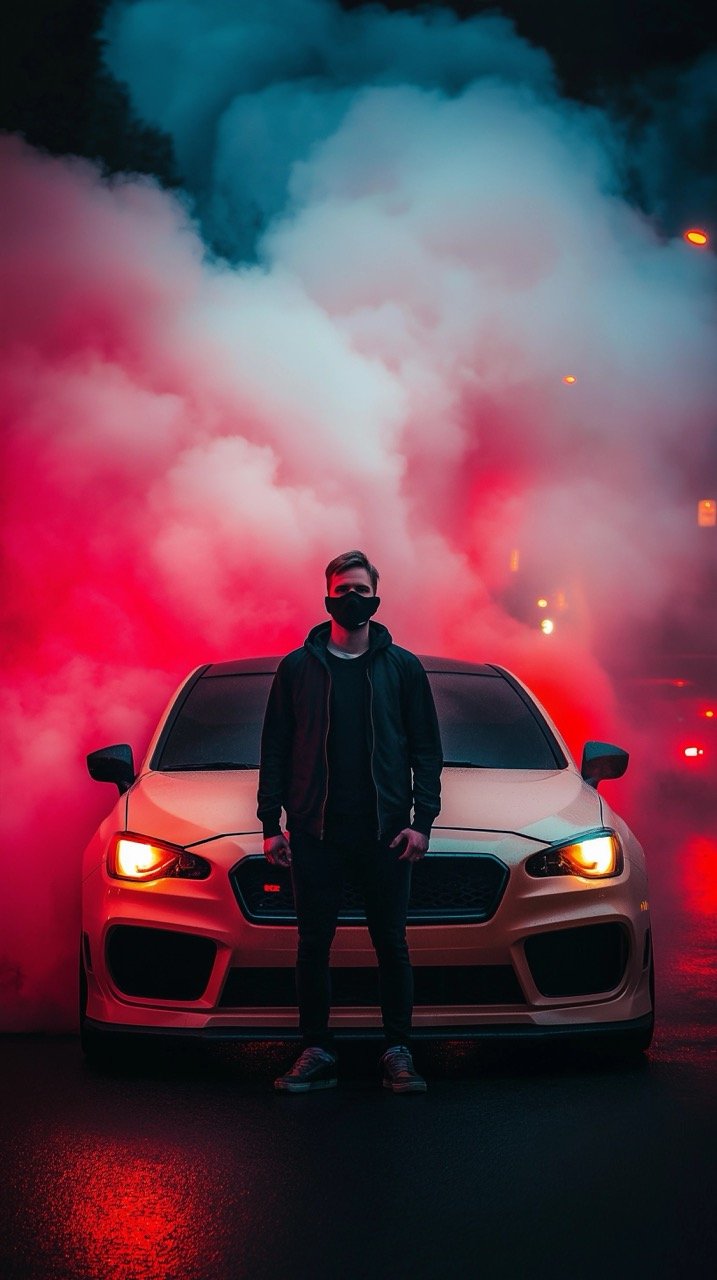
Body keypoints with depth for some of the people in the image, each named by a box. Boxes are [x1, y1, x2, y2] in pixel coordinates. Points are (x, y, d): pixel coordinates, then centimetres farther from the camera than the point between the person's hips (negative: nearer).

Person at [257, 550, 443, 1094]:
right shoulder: (298, 667, 8)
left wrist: (422, 820, -4)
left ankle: (398, 1053, 8)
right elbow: (275, 749, 9)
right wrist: (270, 823, 1)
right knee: (314, 942, 2)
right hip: (314, 829, 1)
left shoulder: (402, 667, 7)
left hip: (385, 828, 0)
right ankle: (317, 1052, 9)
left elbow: (427, 749, 7)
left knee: (392, 942, 2)